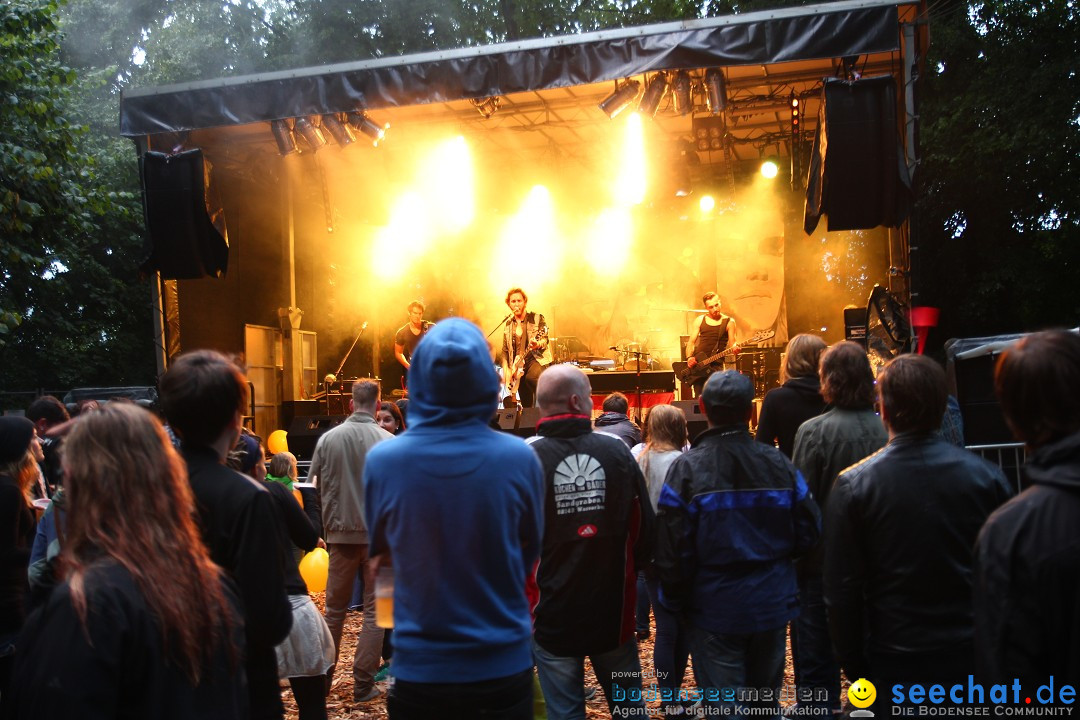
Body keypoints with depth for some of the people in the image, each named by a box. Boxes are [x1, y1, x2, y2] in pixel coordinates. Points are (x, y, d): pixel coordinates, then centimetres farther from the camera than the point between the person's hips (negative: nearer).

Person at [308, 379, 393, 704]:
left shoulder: (328, 439, -4)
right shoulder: (389, 442, -13)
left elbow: (314, 485, 4)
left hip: (341, 533, 3)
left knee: (335, 608, 16)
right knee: (374, 610, 7)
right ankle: (363, 684, 9)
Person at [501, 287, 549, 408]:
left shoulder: (537, 318, 0)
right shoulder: (508, 324, 12)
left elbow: (545, 340, -8)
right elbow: (505, 350, 16)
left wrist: (537, 344, -32)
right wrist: (506, 370, 4)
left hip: (535, 359, -4)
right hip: (517, 367, 5)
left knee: (533, 377, -38)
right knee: (526, 405, 5)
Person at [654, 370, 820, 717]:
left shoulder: (686, 468, -17)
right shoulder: (778, 464, -8)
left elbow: (672, 550, -17)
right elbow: (808, 533, -2)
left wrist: (675, 600, 0)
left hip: (715, 608, -3)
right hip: (772, 605, 4)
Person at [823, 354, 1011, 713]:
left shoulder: (853, 485, -15)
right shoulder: (986, 475, -9)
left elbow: (842, 589, -11)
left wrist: (853, 664, 2)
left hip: (896, 660, -2)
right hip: (974, 655, 2)